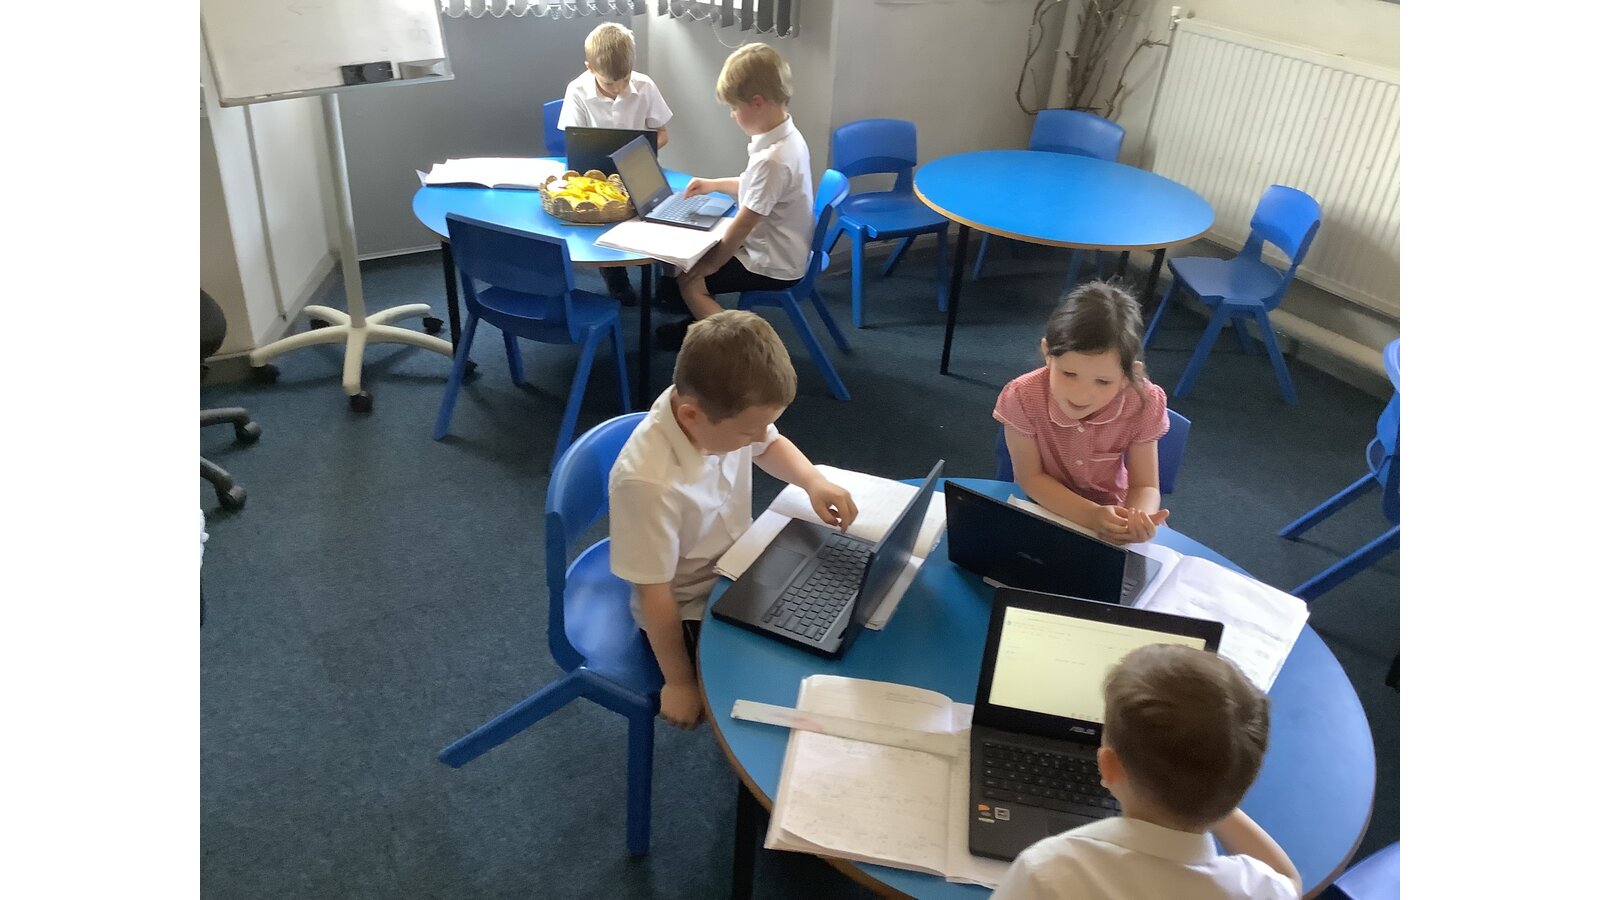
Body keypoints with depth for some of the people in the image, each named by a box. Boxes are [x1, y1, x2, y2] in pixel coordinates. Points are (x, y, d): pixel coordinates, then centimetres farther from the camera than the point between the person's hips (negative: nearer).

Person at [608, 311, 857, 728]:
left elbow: (770, 444, 7)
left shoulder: (720, 411, -19)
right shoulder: (649, 482, -38)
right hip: (690, 611, -7)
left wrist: (813, 481, -12)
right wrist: (679, 681, -14)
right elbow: (654, 594, -25)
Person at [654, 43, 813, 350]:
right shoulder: (787, 136, -1)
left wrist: (712, 264, -11)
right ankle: (704, 323, 35)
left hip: (773, 266, -10)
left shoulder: (772, 158, -32)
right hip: (783, 251, 10)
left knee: (690, 279, -1)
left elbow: (744, 223, -24)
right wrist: (714, 185, 18)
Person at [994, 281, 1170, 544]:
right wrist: (1091, 516, -30)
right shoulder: (1022, 398, -25)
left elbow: (1145, 486, -14)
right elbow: (1030, 477, -16)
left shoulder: (1143, 404, -21)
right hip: (1043, 508, -1)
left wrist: (1138, 521, -37)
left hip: (1111, 512, 1)